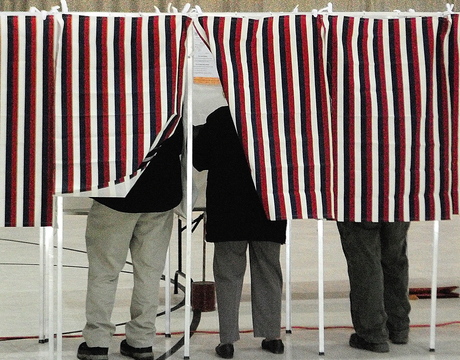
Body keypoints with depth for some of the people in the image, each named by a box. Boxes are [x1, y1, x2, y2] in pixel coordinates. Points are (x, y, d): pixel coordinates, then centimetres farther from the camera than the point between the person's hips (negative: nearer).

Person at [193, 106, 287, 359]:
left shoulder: (219, 119, -9)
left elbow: (199, 160, -2)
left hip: (228, 209, -2)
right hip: (269, 206, 2)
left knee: (229, 272, 5)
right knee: (268, 271, 12)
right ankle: (272, 336, 15)